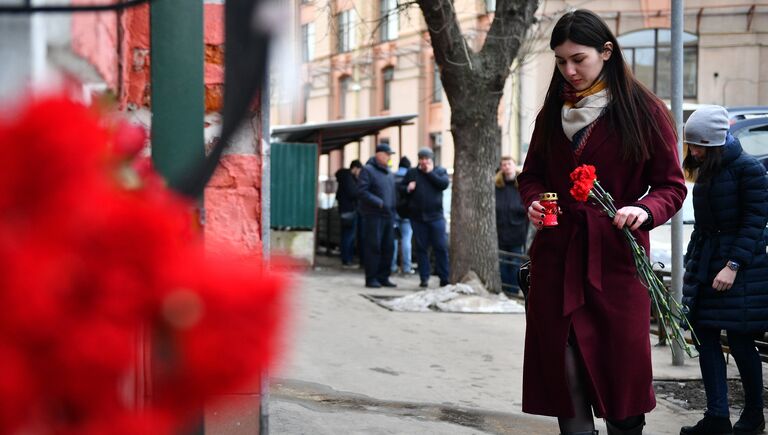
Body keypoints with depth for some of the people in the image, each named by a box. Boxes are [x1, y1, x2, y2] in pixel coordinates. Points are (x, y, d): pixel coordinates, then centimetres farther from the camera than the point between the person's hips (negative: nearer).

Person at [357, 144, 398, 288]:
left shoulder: (389, 173, 19)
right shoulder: (368, 170, -4)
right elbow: (362, 192, -13)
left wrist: (393, 214, 16)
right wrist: (379, 203, -18)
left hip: (388, 215, 7)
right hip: (373, 215, -7)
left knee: (388, 247, 5)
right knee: (373, 247, -6)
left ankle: (383, 277, 13)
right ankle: (371, 278, -2)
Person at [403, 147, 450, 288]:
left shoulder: (440, 171, 6)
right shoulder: (412, 172, 9)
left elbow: (444, 184, -11)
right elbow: (401, 187, 12)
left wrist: (430, 172, -11)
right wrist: (408, 188, -9)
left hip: (436, 216, -1)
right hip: (417, 216, 1)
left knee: (441, 247, -2)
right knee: (421, 248, 5)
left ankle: (444, 278, 3)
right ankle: (424, 278, 11)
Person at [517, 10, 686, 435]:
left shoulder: (645, 111, -1)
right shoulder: (552, 112, 12)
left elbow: (671, 186, 1)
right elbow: (531, 175, 21)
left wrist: (645, 210, -20)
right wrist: (534, 202, -1)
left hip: (617, 259, -3)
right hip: (556, 258, 4)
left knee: (620, 369, -1)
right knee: (564, 371, 2)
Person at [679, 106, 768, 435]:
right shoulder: (706, 171, 13)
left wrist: (733, 265, -20)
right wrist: (691, 263, 16)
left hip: (741, 268, -8)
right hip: (704, 264, 8)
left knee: (740, 341, -1)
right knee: (705, 337, 3)